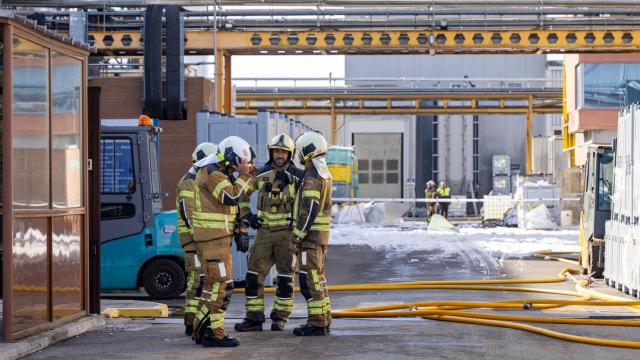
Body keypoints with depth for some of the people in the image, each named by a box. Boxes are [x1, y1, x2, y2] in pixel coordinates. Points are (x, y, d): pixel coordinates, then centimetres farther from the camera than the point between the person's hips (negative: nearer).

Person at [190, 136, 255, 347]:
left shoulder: (221, 173, 18)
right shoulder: (211, 173, -15)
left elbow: (232, 204, 22)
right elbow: (232, 197, -26)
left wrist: (241, 232, 16)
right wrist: (244, 176, -14)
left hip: (218, 237, 11)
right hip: (213, 237, -11)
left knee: (210, 284, 14)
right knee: (219, 285, -10)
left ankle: (201, 330, 20)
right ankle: (214, 334, -9)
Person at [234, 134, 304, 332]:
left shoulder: (297, 175, -2)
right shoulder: (261, 174, 7)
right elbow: (242, 193, 17)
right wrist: (247, 214, 8)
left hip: (287, 232, -3)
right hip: (264, 230, 3)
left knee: (285, 277, 3)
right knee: (254, 273, 0)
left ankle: (280, 318, 12)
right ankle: (254, 318, 5)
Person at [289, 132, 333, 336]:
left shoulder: (312, 177, -17)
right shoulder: (325, 174, 15)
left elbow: (308, 212, -21)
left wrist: (296, 238, -18)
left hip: (310, 235, -10)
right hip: (321, 235, 10)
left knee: (309, 279, -7)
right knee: (317, 277, 14)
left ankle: (316, 323, -7)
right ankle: (324, 319, 18)